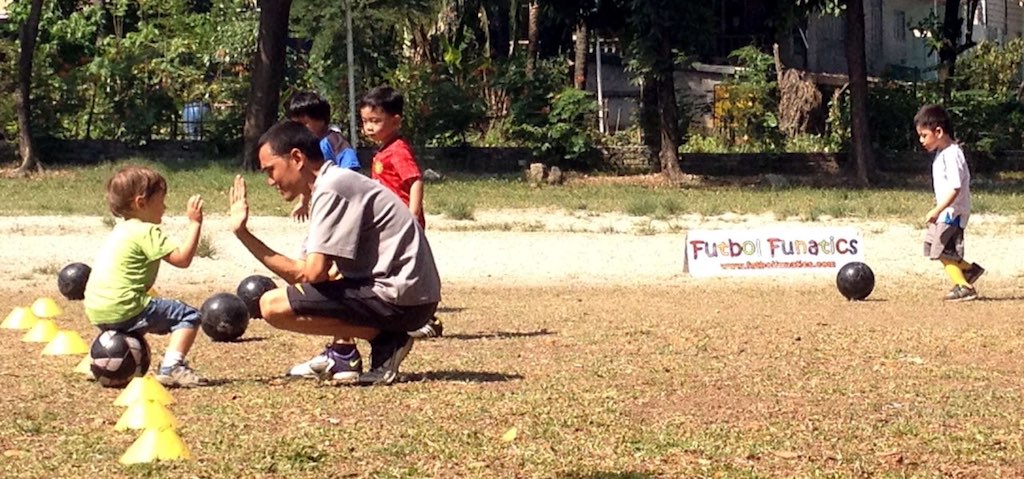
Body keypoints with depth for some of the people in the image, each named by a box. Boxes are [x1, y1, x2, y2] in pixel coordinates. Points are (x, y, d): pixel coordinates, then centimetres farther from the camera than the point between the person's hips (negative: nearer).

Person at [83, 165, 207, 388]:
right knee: (188, 316, -6)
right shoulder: (146, 232, -10)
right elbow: (182, 259, -15)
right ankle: (171, 366, -19)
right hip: (123, 309, -9)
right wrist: (194, 224, -11)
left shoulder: (122, 229, 18)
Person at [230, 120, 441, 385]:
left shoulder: (331, 189, -13)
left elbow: (313, 272, -19)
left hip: (400, 300, -11)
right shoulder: (335, 184, 19)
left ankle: (383, 340, -9)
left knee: (273, 305, -12)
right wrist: (243, 233, 13)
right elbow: (301, 275, 17)